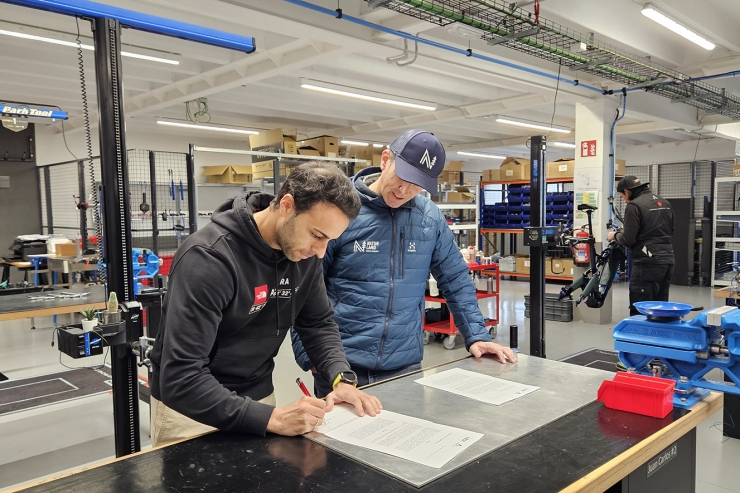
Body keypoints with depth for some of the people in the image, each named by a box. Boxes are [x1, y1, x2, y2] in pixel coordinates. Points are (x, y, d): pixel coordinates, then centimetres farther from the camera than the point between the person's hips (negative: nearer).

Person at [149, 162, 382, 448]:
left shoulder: (305, 253, -8)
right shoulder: (209, 257, -28)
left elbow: (318, 323, 4)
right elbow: (180, 378, -31)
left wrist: (342, 378, -13)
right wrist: (272, 418, -36)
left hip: (256, 397, 6)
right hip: (192, 410, -5)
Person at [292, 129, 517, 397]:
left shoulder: (430, 218, 2)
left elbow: (455, 280, 12)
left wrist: (476, 335, 6)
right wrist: (308, 353, -11)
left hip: (405, 367, 3)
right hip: (340, 366, -2)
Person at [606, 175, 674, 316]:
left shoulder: (634, 206, -10)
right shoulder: (665, 203, 15)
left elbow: (628, 241, -13)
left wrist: (615, 235, 8)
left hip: (648, 264, -8)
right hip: (667, 261, 8)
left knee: (639, 311, -3)